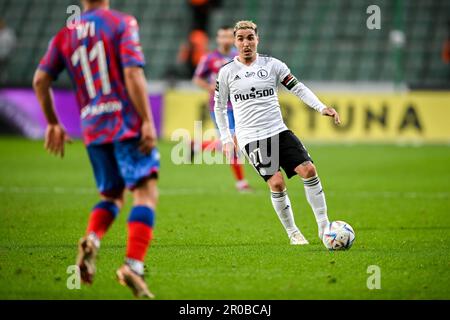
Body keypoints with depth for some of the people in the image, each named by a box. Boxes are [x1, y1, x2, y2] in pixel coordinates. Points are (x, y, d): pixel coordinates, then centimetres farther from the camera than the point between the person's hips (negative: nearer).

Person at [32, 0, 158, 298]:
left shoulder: (66, 34, 11)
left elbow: (40, 79, 10)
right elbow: (133, 74, -14)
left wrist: (53, 123, 21)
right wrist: (147, 122, -15)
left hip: (93, 128, 5)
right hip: (127, 123, -5)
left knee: (111, 195, 21)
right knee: (146, 192, -6)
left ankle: (91, 240, -8)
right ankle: (133, 265, -23)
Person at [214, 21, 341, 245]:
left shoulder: (272, 65, 5)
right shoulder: (227, 72, 2)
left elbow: (298, 88, 4)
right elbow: (219, 106, 11)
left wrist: (321, 108, -9)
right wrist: (226, 139, 8)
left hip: (279, 131, 3)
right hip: (251, 138, -3)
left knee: (308, 170, -13)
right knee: (276, 182, -17)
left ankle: (323, 226, -3)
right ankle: (292, 233, 1)